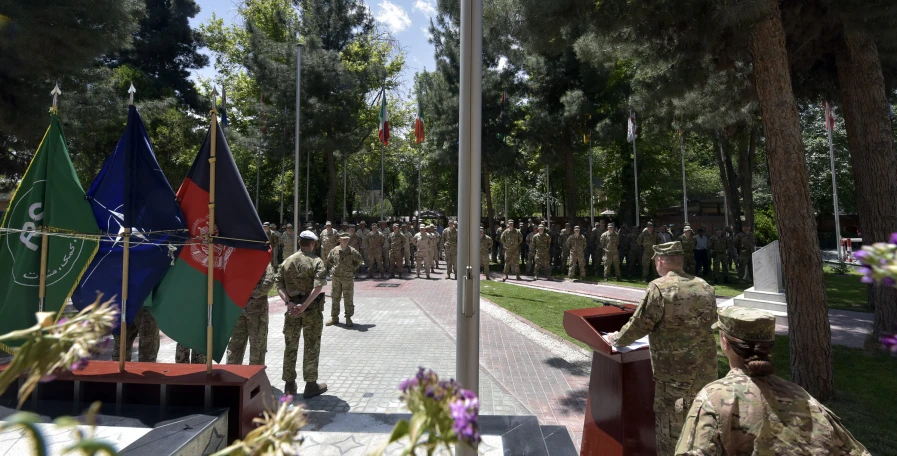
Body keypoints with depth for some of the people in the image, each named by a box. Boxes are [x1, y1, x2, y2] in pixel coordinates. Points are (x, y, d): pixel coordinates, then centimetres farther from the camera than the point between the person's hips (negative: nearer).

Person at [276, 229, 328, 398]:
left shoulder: (287, 261, 7)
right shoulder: (316, 261, -8)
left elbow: (279, 284, -2)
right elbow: (318, 286, -22)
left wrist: (288, 303, -10)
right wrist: (304, 305, -21)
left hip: (292, 308, 4)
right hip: (312, 308, -4)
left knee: (290, 346, 14)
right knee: (311, 347, 6)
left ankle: (289, 384, 23)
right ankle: (311, 385, 13)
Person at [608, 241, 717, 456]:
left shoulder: (659, 287, -19)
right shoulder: (704, 287, 2)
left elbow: (638, 326, -14)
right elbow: (711, 321, 17)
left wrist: (618, 339, 4)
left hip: (675, 374, -7)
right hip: (706, 370, 7)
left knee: (671, 432, 9)